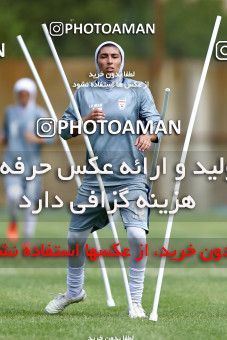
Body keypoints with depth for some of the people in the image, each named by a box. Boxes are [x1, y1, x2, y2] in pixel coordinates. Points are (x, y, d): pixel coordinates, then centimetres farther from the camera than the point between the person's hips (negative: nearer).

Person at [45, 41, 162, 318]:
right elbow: (64, 130, 6)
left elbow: (155, 120, -8)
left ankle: (135, 301, -7)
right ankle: (74, 290, 35)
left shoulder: (138, 90, 3)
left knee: (137, 235, -20)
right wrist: (86, 120, -14)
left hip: (131, 179, -3)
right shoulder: (84, 92, 9)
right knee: (75, 237, 10)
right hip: (94, 178, 3)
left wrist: (148, 135, -31)